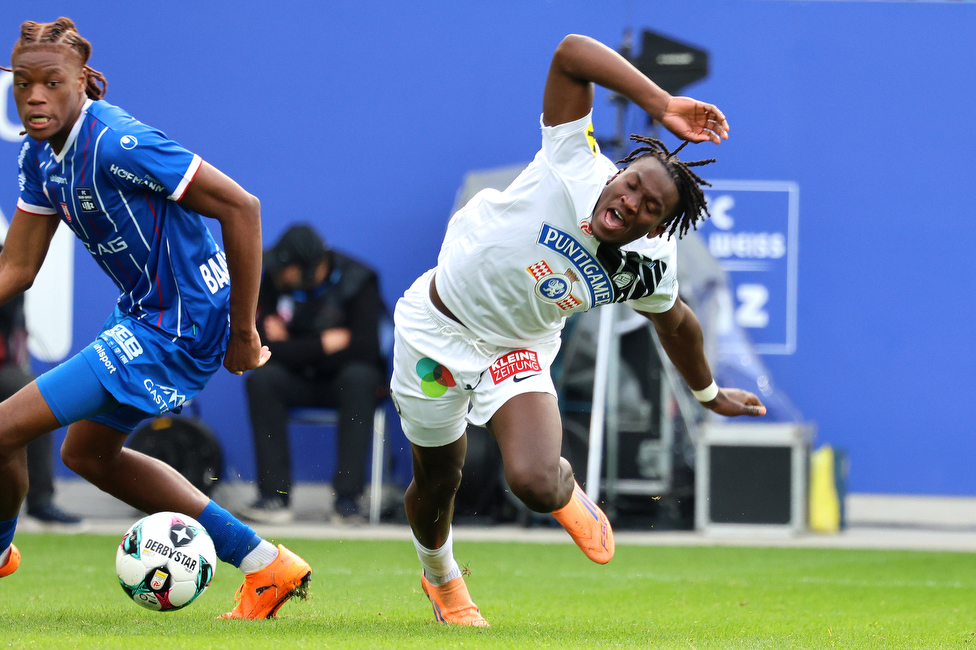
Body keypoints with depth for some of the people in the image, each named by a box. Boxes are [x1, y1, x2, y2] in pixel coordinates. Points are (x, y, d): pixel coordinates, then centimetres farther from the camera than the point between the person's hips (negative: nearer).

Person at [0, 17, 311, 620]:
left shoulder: (114, 143, -26)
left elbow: (240, 207, -25)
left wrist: (243, 332, -18)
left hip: (179, 331, -10)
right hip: (145, 315, 11)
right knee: (88, 453, 27)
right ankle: (265, 566, 27)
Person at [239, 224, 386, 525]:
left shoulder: (358, 282, -16)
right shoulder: (276, 282, -8)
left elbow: (364, 350, -24)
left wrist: (294, 348, -17)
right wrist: (323, 344, -20)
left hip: (346, 379, -3)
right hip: (301, 382, 3)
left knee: (358, 376, -36)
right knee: (261, 379, -27)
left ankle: (348, 498, -36)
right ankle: (275, 497, -29)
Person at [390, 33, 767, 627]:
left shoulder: (648, 268, -17)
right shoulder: (574, 165, -26)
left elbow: (676, 324, 7)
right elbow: (570, 53, -35)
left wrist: (709, 394, 22)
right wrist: (662, 107, -44)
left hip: (517, 350, 1)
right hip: (436, 327, -1)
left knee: (536, 484, -24)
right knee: (437, 482, 14)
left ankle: (565, 492, 18)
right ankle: (439, 573, 50)